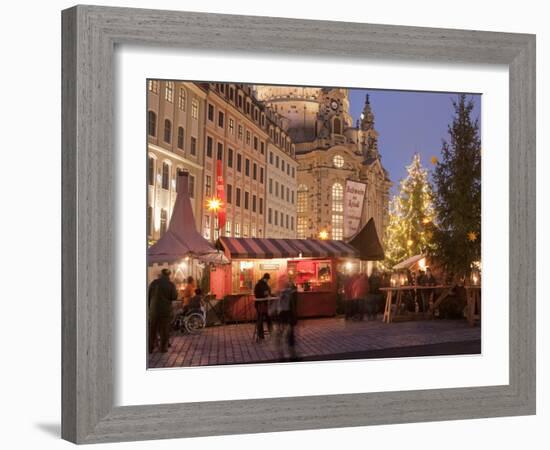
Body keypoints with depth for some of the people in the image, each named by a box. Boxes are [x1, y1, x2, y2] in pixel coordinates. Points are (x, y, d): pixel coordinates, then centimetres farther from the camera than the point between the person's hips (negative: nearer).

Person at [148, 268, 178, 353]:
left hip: (154, 309, 2)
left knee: (152, 330, 9)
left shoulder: (154, 283, 0)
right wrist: (176, 292, 11)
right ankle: (163, 348, 8)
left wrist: (149, 306, 12)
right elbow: (174, 297, -8)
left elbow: (148, 296, 3)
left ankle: (150, 348, 11)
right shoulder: (171, 284, -6)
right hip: (166, 310, -2)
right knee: (164, 330, 7)